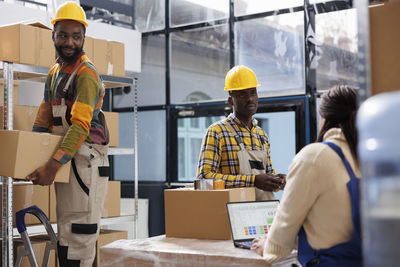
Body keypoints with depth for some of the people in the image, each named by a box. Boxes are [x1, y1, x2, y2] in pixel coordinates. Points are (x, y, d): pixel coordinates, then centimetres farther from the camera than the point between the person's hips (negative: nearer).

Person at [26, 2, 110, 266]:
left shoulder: (86, 73, -12)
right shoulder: (55, 72, 16)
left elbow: (81, 125, -22)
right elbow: (44, 119, 20)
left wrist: (53, 165, -26)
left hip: (86, 157, -9)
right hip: (65, 159, 9)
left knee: (79, 228, -8)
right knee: (66, 228, 13)